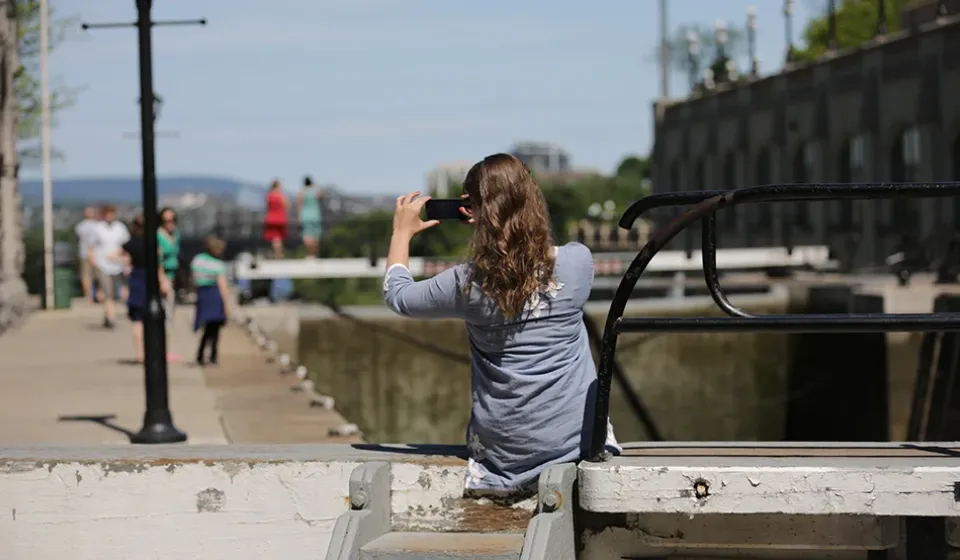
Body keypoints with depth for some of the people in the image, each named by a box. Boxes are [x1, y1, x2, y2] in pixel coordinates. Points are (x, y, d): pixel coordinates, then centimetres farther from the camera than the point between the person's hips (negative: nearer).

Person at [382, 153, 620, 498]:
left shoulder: (468, 284, -12)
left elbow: (397, 295, 6)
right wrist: (497, 222, 11)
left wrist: (402, 232, 20)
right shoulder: (577, 263, -10)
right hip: (579, 439, -1)